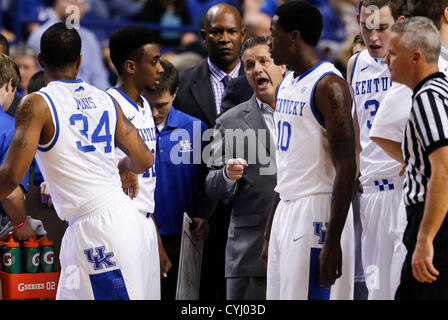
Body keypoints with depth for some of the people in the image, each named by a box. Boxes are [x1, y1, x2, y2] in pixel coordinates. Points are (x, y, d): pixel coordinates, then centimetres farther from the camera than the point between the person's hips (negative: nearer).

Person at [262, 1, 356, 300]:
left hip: (316, 213, -9)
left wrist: (333, 239, -22)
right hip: (286, 210, 9)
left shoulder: (328, 85, -13)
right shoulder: (287, 83, 16)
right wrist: (270, 231, 21)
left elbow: (346, 168, -18)